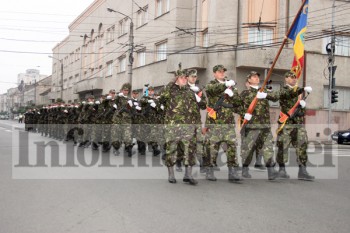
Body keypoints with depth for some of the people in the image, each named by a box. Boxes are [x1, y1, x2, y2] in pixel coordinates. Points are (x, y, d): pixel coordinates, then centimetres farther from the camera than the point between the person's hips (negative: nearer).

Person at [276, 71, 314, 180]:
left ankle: (302, 171, 1)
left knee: (302, 146, -2)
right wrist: (303, 89, -37)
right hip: (286, 123, -5)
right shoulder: (283, 91, -2)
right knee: (283, 147, -1)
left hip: (299, 123, 5)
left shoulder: (299, 90, 18)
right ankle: (282, 169, 11)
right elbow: (291, 93, -23)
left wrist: (303, 103, -1)